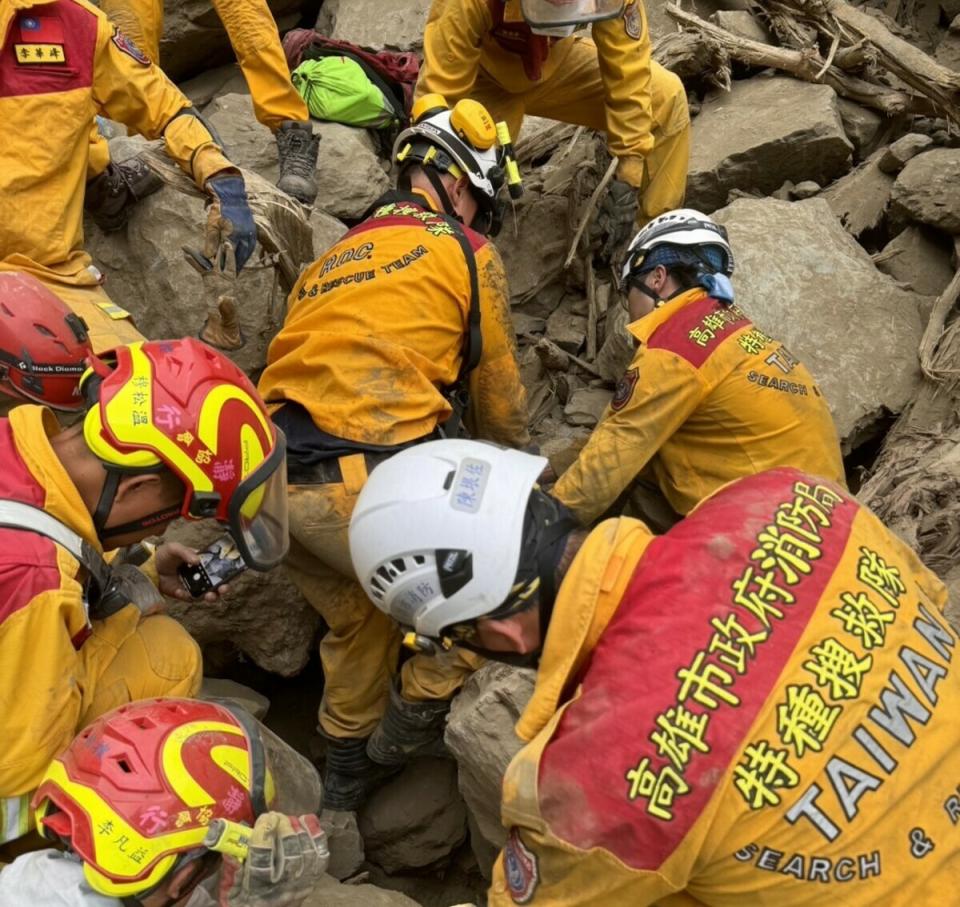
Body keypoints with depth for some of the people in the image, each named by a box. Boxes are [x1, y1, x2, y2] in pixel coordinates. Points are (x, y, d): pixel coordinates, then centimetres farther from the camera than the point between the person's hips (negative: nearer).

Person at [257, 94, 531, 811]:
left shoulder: (331, 257, 25)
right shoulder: (466, 251, 7)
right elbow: (498, 394, 15)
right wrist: (518, 458, 34)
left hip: (278, 483, 8)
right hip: (364, 486, -8)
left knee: (358, 622, 30)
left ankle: (346, 780, 46)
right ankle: (407, 736, 22)